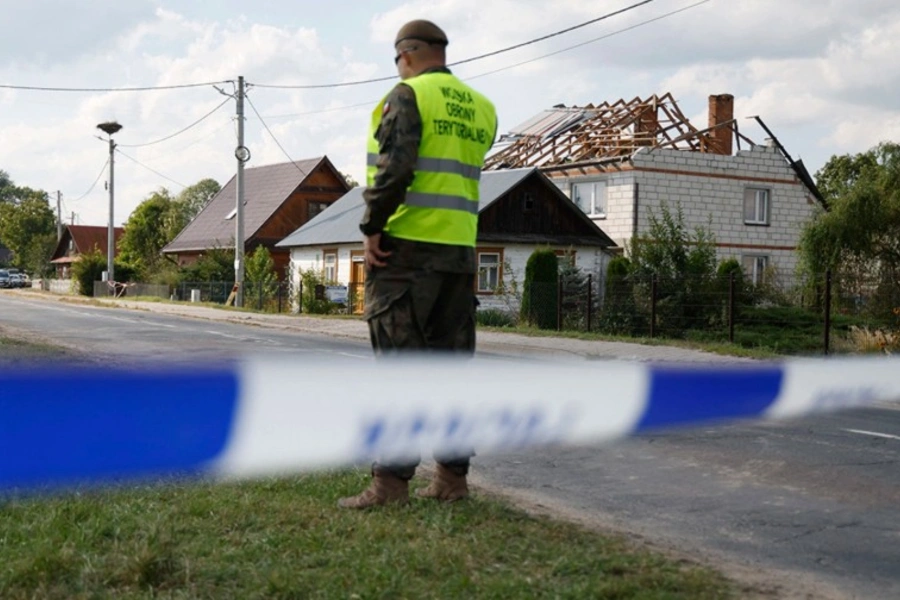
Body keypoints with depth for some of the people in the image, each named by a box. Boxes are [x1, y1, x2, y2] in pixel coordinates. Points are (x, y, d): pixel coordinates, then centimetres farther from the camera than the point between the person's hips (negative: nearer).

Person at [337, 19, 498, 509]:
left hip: (406, 248, -6)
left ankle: (391, 481, -6)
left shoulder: (409, 95, -5)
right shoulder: (480, 109, 15)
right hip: (459, 253, 6)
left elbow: (394, 167, -17)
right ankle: (452, 475, 12)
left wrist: (372, 228, -11)